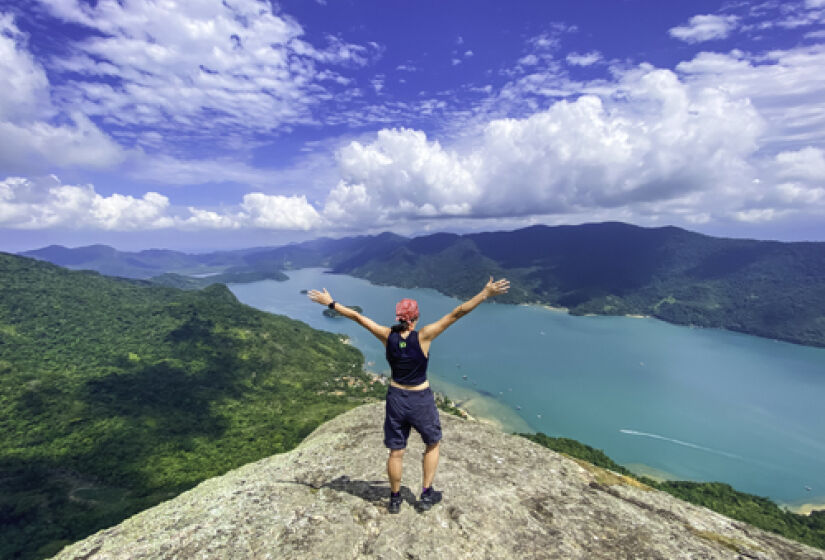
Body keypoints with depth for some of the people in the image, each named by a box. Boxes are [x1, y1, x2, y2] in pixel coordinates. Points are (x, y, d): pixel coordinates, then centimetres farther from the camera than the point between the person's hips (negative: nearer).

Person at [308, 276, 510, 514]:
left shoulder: (387, 336, -12)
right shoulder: (422, 337, -21)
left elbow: (356, 316, -6)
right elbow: (456, 314, -23)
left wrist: (330, 303, 4)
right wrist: (485, 293, -22)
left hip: (396, 397, 3)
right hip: (421, 400, -3)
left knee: (396, 452, 19)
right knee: (433, 445, 24)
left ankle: (395, 499, 37)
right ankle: (426, 495, 32)